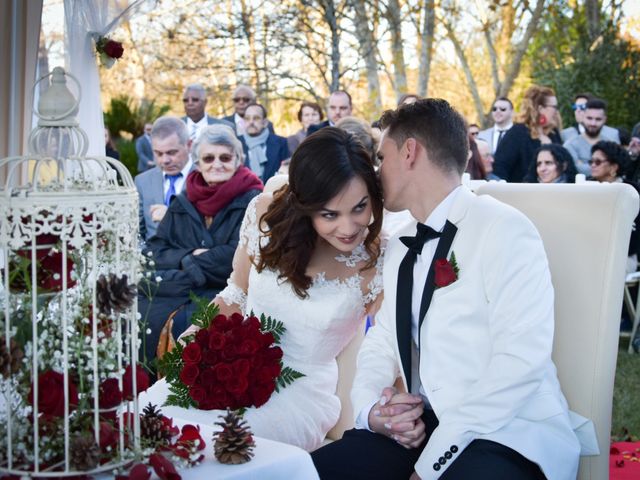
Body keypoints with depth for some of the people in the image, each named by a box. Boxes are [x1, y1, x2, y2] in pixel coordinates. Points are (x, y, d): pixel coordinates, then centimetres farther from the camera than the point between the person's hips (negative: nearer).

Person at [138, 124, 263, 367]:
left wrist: (188, 262, -5)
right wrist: (188, 255, -10)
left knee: (174, 322, -30)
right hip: (175, 294, 5)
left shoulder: (252, 201, -1)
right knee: (136, 311, -21)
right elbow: (154, 251, 8)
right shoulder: (183, 202, 15)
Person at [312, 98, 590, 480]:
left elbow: (520, 359, -18)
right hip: (417, 432, 7)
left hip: (510, 435, -7)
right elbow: (381, 342, 18)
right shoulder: (400, 249, 17)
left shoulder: (503, 229, -8)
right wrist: (371, 411, -5)